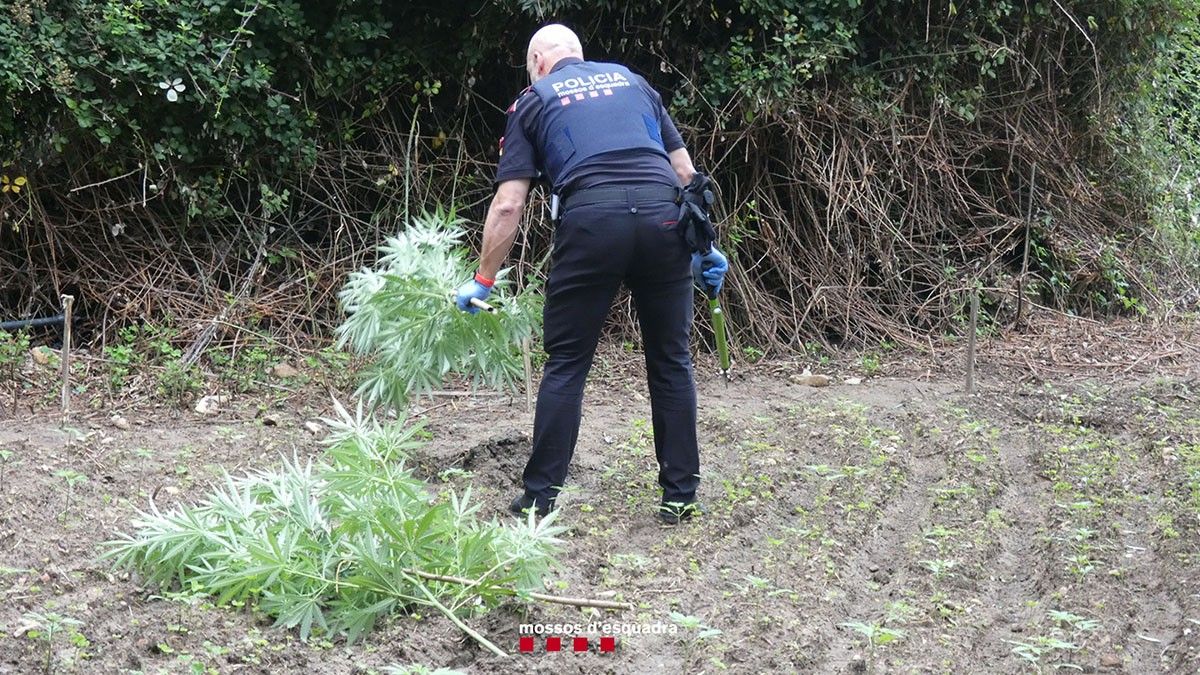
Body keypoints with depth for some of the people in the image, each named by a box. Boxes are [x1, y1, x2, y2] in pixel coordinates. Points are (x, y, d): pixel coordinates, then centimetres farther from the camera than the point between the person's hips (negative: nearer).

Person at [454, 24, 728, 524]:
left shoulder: (533, 101, 17)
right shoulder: (630, 80, 27)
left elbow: (508, 206, 10)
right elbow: (685, 171, 23)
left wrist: (483, 280, 16)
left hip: (590, 220, -2)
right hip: (663, 216, 3)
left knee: (566, 364, 8)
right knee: (671, 361, 12)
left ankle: (541, 497, 9)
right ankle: (680, 496, 15)